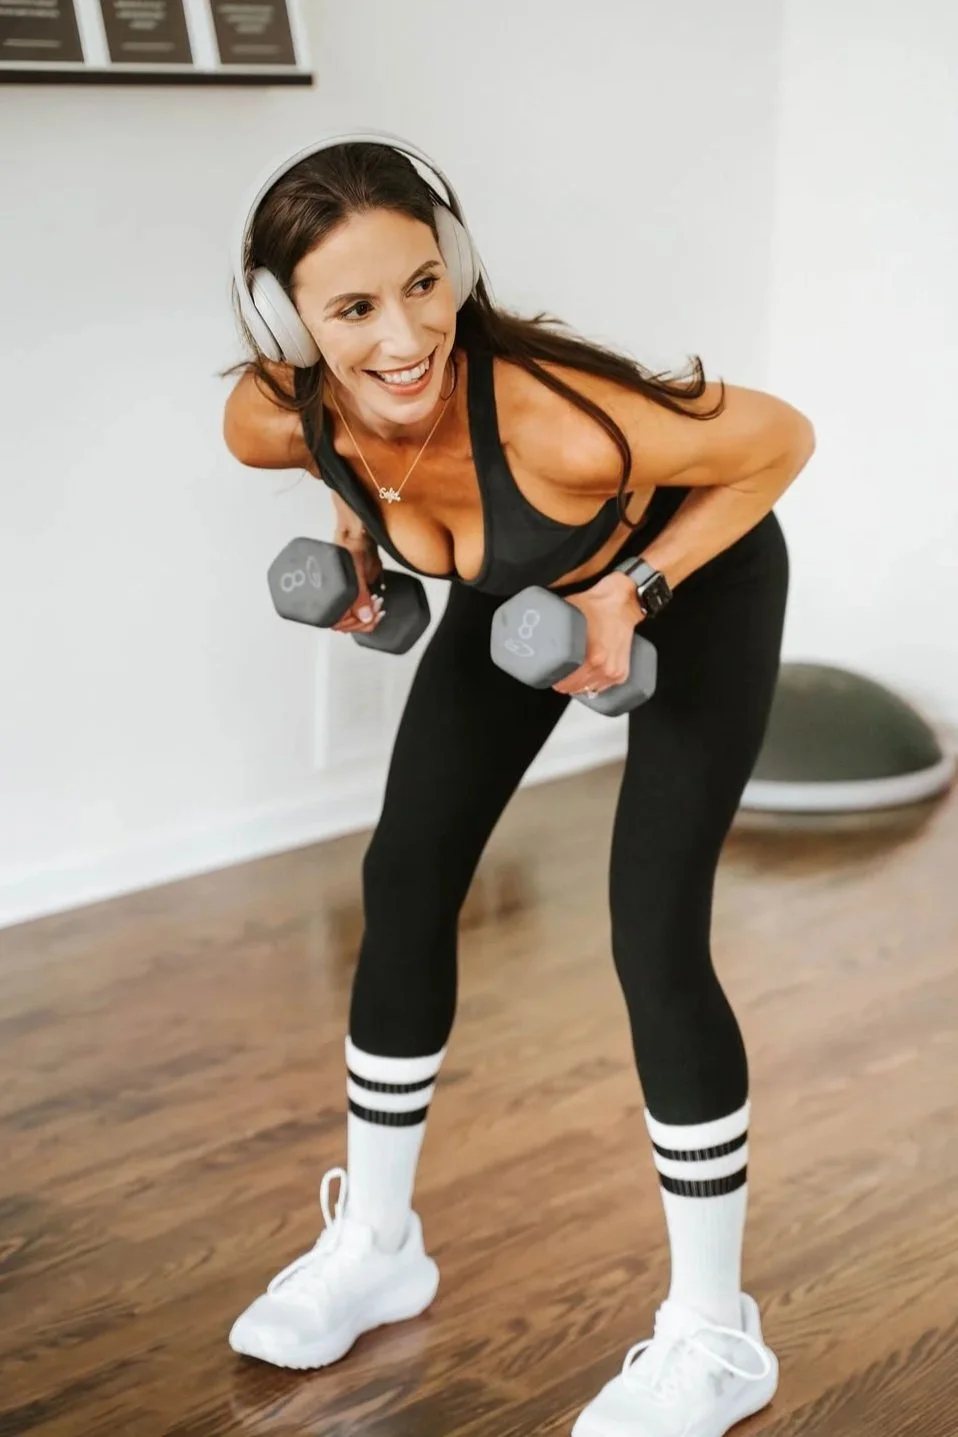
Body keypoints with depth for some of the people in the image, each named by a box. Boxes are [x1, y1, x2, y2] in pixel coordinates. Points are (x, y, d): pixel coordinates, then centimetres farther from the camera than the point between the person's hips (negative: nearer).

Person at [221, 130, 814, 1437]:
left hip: (697, 586, -5)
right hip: (519, 596, 6)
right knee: (405, 879, 4)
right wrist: (358, 538, -13)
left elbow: (783, 440, -24)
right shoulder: (270, 421, -26)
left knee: (654, 936, -12)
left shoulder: (556, 420, -42)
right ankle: (375, 1243, 24)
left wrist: (634, 588, -29)